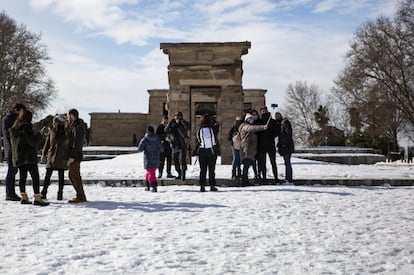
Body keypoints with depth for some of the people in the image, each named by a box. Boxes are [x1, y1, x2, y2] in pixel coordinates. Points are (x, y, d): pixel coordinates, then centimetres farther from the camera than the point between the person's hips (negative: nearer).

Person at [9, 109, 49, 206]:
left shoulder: (14, 129, 12)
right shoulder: (26, 127, -14)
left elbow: (13, 143, 19)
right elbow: (33, 142, -17)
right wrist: (39, 136, 0)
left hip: (18, 157, 9)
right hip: (28, 156, -8)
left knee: (22, 177, 14)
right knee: (35, 177, -6)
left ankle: (24, 198, 18)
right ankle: (37, 198, -10)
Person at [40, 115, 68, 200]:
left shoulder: (65, 133, -3)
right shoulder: (51, 132, 4)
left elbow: (69, 146, 1)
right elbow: (47, 144, 10)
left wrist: (68, 157, -2)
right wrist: (43, 154, 5)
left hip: (62, 158, -2)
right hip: (51, 156, 2)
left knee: (61, 176, 5)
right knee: (47, 175, -2)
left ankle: (60, 193, 14)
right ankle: (43, 193, 4)